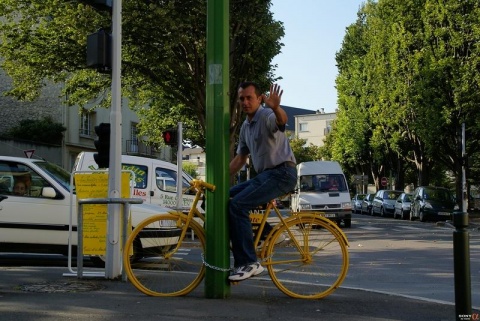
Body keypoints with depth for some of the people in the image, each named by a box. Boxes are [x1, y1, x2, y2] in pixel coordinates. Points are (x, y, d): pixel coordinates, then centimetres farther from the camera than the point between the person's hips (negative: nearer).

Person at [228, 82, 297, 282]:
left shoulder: (267, 116, -9)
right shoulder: (245, 126, 17)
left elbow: (282, 120, -35)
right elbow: (240, 158, 24)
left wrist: (275, 108, -56)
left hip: (282, 174, -9)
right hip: (264, 175, 9)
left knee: (236, 205, -22)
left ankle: (248, 263, -18)